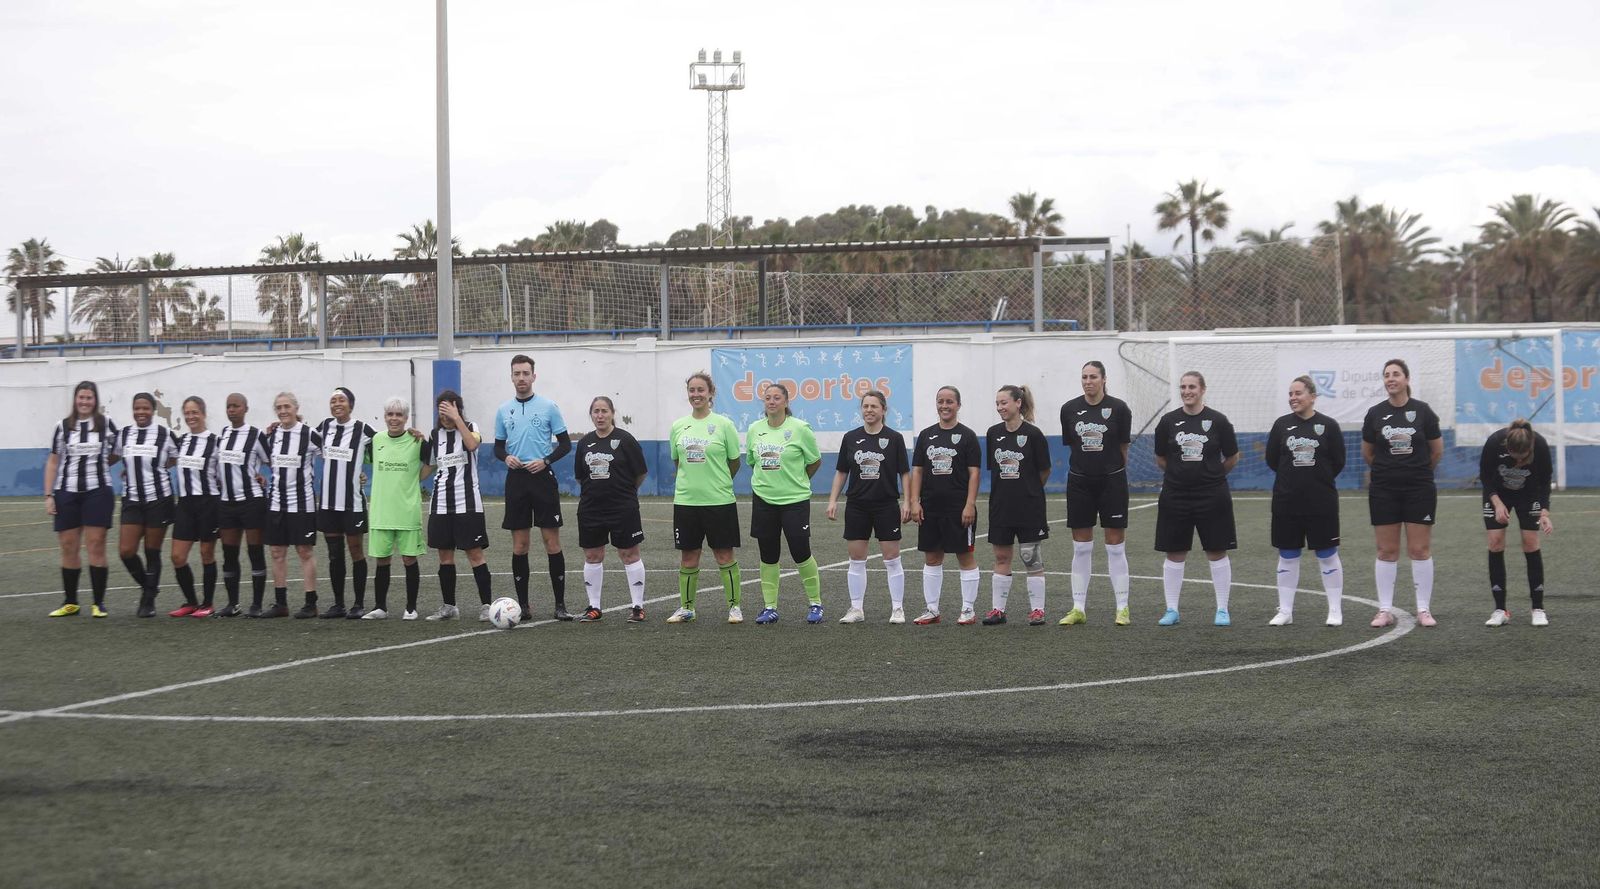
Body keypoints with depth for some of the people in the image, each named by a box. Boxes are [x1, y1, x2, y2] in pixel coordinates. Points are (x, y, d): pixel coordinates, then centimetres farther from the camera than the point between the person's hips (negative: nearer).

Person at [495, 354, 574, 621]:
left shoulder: (548, 407, 0)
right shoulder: (504, 411, 9)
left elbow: (565, 444, 2)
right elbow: (498, 447, 16)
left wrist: (545, 461, -13)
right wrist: (506, 457, -6)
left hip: (542, 477, -3)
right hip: (516, 479, 3)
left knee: (552, 542, -4)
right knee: (519, 545, 4)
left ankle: (560, 604, 1)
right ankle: (523, 605, 10)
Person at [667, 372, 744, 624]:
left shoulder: (723, 424, -5)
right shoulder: (678, 426, 5)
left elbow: (734, 462, 4)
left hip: (719, 501, -3)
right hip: (685, 500, 3)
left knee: (725, 556, 2)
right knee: (688, 557, 8)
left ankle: (734, 606, 11)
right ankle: (686, 608, 18)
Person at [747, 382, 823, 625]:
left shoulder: (800, 428, -8)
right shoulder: (754, 429, 4)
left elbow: (815, 461, 4)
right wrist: (766, 480, 13)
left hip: (795, 500, -4)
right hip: (763, 500, 4)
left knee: (801, 553, -3)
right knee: (768, 556, 6)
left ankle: (815, 603, 11)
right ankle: (769, 607, 14)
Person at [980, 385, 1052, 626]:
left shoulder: (1032, 434, -9)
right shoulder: (994, 433, 4)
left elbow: (1045, 471, 0)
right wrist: (1010, 488, 11)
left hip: (1029, 506, -4)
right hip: (1001, 504, 4)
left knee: (1032, 559, 0)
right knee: (1001, 558, 8)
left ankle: (1037, 610, 7)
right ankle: (997, 609, 13)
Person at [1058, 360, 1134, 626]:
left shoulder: (1119, 408, -6)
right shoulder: (1069, 409, 0)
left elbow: (1123, 447, 3)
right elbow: (1071, 445, 10)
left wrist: (1114, 472, 9)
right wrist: (1085, 466, 12)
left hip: (1112, 481, -2)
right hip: (1080, 482, 2)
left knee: (1116, 546, 1)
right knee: (1081, 548, 6)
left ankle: (1122, 608, 6)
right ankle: (1079, 609, 11)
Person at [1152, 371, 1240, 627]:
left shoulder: (1217, 421, -4)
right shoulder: (1169, 421, 1)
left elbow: (1232, 459, 7)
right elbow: (1161, 459, 11)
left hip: (1212, 497, -1)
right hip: (1175, 497, 1)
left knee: (1217, 552, 3)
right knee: (1174, 554, 5)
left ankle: (1222, 610, 10)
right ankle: (1171, 610, 12)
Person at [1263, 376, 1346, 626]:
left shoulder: (1328, 425, -4)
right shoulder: (1282, 424, 2)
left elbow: (1338, 463, 0)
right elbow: (1272, 460, 6)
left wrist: (1319, 479, 6)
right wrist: (1295, 476, 7)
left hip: (1322, 502, -2)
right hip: (1287, 502, 2)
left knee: (1327, 555, 3)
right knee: (1287, 556, 6)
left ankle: (1335, 610, 11)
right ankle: (1285, 612, 13)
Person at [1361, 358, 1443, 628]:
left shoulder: (1422, 411, -4)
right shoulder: (1375, 413, 0)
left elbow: (1437, 450, 7)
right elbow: (1367, 453, 12)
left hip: (1419, 489, -1)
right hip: (1384, 491, 1)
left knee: (1420, 549, 0)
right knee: (1386, 551, 4)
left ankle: (1424, 609, 7)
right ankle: (1384, 610, 9)